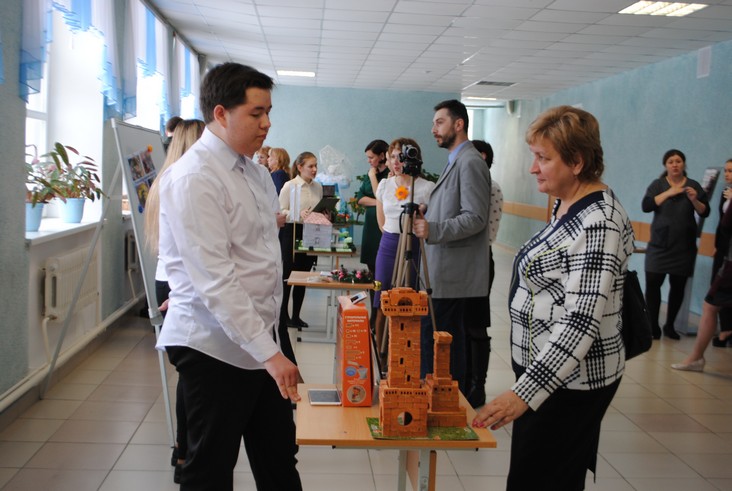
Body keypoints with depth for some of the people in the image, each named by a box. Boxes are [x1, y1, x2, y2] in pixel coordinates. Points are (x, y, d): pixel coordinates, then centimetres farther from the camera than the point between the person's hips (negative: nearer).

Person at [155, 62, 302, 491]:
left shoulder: (255, 171, 9)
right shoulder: (194, 179, -17)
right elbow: (215, 280, -24)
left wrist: (270, 341, 15)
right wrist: (268, 351, -25)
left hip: (260, 339, 8)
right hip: (215, 346, -8)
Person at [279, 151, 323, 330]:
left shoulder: (318, 186, 9)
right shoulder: (290, 186, -6)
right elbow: (281, 211, -8)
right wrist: (298, 215, -22)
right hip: (293, 232, -5)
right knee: (288, 274, 1)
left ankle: (296, 315, 18)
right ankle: (283, 314, 14)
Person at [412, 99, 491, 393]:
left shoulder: (470, 162, -14)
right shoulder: (456, 161, 17)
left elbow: (475, 218, -21)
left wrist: (432, 229, -30)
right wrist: (428, 213, 9)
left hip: (453, 271, -10)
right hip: (447, 269, 10)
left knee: (431, 336, -8)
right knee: (450, 336, 16)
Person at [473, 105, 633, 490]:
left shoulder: (598, 224, -22)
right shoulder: (566, 204, 8)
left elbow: (582, 323, -29)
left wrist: (523, 393, -35)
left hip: (569, 382, -10)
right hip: (544, 368, 10)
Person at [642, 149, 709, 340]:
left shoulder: (694, 186, 5)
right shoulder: (657, 185, 3)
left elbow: (705, 212, 1)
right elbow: (646, 206, -12)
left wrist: (694, 200, -18)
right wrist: (669, 193, -19)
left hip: (684, 246, 1)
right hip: (660, 244, -1)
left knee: (678, 286, 4)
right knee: (653, 283, -11)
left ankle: (670, 326, 17)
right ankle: (653, 327, -5)